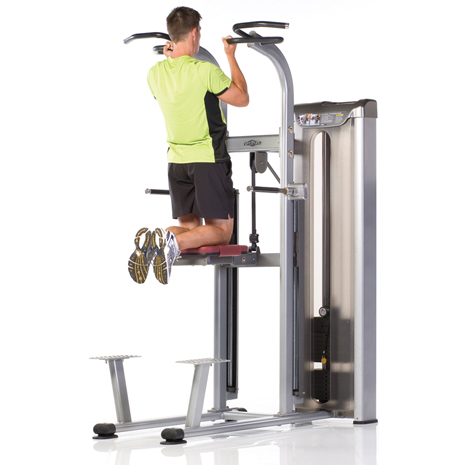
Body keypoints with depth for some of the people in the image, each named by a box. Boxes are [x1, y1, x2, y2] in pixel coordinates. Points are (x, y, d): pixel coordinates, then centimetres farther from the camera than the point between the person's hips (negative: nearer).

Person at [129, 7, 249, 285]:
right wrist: (231, 57, 5)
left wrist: (169, 58, 27)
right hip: (209, 159, -6)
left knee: (189, 226, 14)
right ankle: (172, 242, -28)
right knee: (220, 231, 1)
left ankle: (149, 243, -17)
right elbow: (242, 99, -3)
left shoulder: (156, 74, 2)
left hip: (177, 161, 6)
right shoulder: (205, 71, -17)